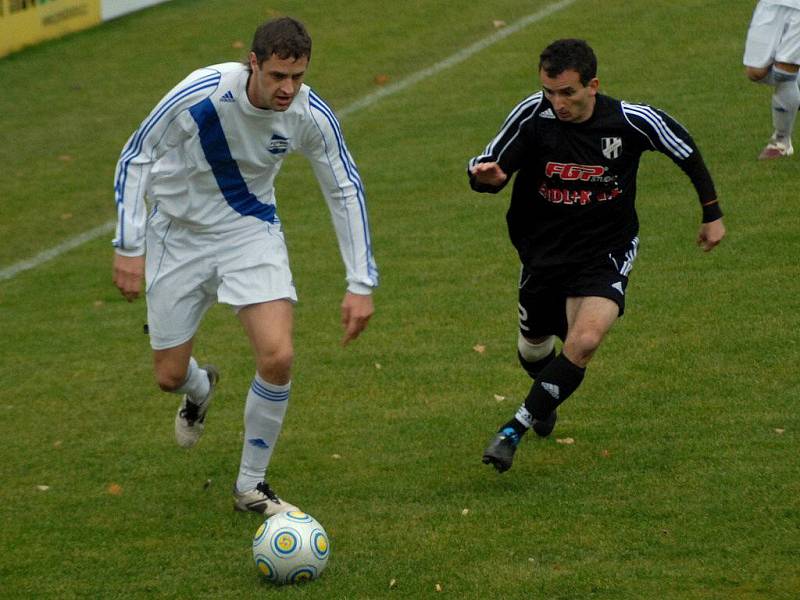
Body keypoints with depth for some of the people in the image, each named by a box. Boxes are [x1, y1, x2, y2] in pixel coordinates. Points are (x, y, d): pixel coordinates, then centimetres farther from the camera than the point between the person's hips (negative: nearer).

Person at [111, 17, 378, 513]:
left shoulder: (311, 114, -20)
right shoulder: (199, 95, -29)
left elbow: (345, 189, -5)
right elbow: (135, 159, -15)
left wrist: (362, 284, -8)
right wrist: (129, 246, -20)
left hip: (253, 230, 1)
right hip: (180, 236, -1)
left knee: (278, 356, -18)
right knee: (170, 376, 4)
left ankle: (252, 486, 3)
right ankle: (200, 389, 46)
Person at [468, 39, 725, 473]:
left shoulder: (631, 121, -17)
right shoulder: (532, 115, -18)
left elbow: (685, 150, 1)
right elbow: (491, 168, -13)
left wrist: (712, 214, 9)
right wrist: (485, 175, -38)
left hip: (606, 253, -2)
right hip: (542, 253, 2)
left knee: (584, 341, -27)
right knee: (534, 347, 20)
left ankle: (515, 430, -16)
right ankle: (547, 401, 57)